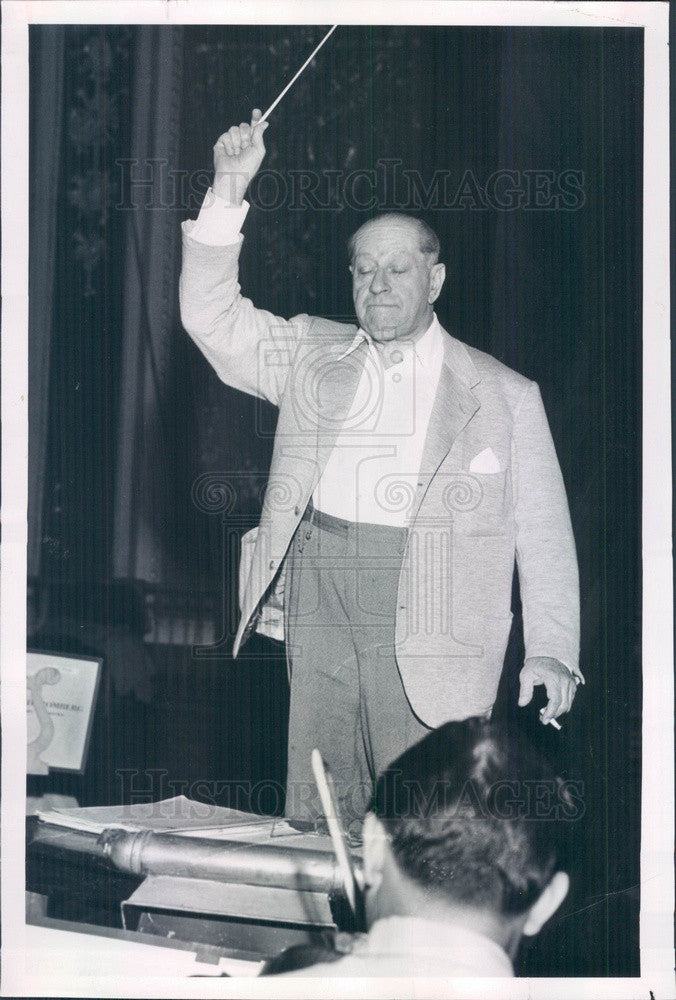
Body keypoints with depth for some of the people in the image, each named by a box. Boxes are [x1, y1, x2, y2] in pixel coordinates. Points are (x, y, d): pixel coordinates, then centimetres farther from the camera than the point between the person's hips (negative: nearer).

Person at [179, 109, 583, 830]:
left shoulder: (504, 395, 8)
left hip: (425, 612, -2)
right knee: (313, 816, 3)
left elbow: (542, 534, 6)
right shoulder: (311, 355, 16)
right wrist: (228, 192, -2)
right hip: (318, 588, 3)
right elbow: (212, 319, 7)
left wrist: (551, 652, -4)